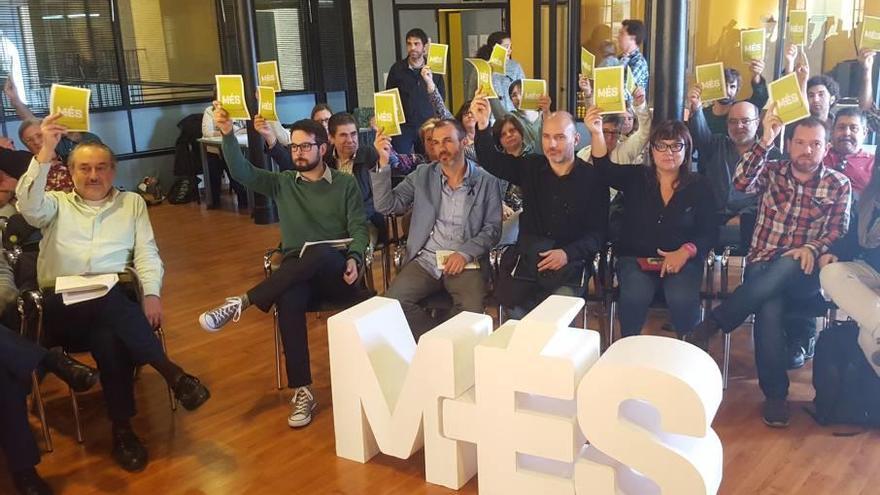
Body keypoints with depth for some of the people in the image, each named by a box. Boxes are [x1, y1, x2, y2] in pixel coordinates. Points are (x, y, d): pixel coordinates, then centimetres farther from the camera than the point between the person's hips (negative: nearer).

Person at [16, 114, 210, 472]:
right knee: (108, 299, -37)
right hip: (63, 307, -1)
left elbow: (147, 252, 9)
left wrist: (151, 294, -9)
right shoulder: (57, 205, 16)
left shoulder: (132, 202, 19)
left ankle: (122, 428, -27)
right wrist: (45, 152, -19)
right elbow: (28, 205, -9)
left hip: (117, 301, 1)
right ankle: (170, 371, -31)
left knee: (108, 335, -36)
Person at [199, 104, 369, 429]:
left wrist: (354, 259, -18)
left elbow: (359, 227, 2)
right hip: (296, 272, 1)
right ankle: (302, 391, -32)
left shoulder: (346, 184, 10)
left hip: (336, 271, -1)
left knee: (319, 254, -39)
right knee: (288, 300, -36)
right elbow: (243, 173, 1)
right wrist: (228, 134, -15)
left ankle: (242, 303, -32)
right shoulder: (282, 183, 16)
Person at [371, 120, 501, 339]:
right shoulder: (422, 175, 11)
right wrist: (383, 163, -9)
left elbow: (493, 228, 2)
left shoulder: (487, 181, 5)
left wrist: (465, 253, -13)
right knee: (392, 302, -22)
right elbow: (387, 206, 3)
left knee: (471, 310, -30)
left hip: (466, 263, -2)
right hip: (425, 261, 2)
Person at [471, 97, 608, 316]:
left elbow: (597, 233, -2)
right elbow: (491, 161, 7)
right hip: (526, 256, 3)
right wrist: (483, 126, -9)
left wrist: (568, 253, -18)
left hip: (570, 261, -2)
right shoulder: (531, 167, 12)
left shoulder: (593, 179, 1)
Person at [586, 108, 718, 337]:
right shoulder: (636, 178, 7)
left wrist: (686, 252, -16)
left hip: (682, 260, 0)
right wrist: (597, 133, -30)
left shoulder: (698, 186, 7)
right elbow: (605, 169, -12)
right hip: (635, 257, 0)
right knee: (634, 296, -31)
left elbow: (709, 231, 5)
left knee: (682, 299, -31)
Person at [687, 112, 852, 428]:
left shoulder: (839, 185, 10)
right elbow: (741, 183, -10)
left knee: (786, 267, -38)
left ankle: (712, 324, -28)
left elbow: (838, 232, 2)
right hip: (762, 268, 0)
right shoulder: (771, 171, 10)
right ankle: (775, 394, -17)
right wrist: (765, 141, -17)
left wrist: (813, 248, -19)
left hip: (803, 275, 0)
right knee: (769, 309, -32)